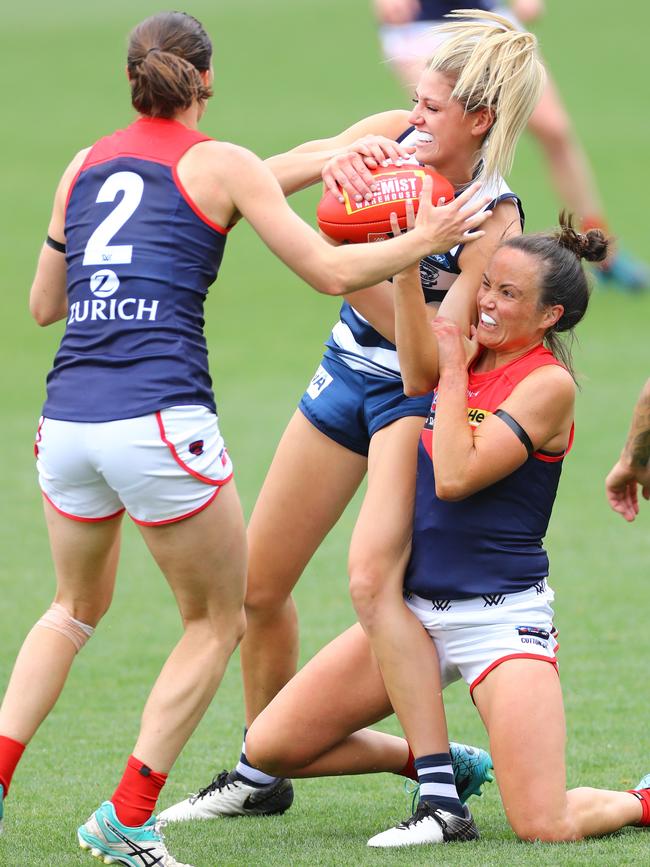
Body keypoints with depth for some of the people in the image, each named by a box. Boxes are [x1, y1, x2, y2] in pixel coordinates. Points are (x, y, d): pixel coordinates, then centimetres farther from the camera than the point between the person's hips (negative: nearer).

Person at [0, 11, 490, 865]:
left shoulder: (84, 166, 15)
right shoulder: (222, 164, 2)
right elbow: (330, 271, 1)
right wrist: (425, 239, 15)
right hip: (162, 422, -5)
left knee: (78, 608, 28)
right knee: (217, 619, 15)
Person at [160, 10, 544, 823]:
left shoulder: (493, 221, -23)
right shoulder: (393, 137, -8)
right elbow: (260, 182, -7)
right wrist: (328, 160, -27)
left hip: (415, 395, -7)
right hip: (347, 371, 7)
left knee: (372, 577, -28)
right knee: (258, 585, 11)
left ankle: (443, 790, -26)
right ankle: (259, 776, 32)